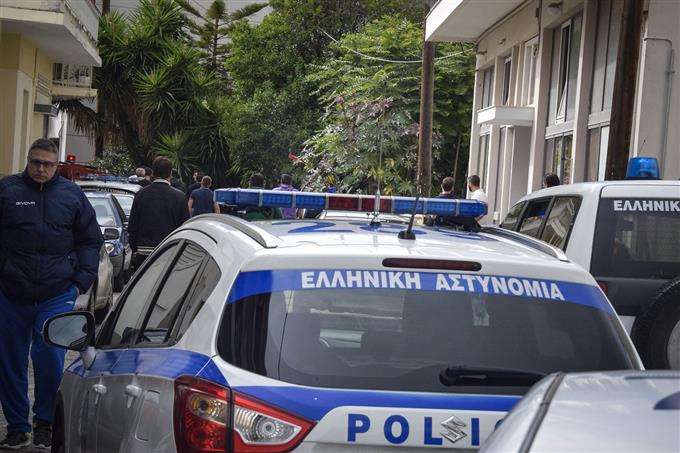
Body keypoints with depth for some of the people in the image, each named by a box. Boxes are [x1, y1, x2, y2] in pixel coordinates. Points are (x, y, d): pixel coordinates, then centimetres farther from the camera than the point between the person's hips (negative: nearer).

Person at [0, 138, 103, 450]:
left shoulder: (72, 195, 6)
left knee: (50, 360, -5)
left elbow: (90, 241, 12)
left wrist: (82, 281, 2)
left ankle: (44, 424, 14)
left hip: (57, 295, 0)